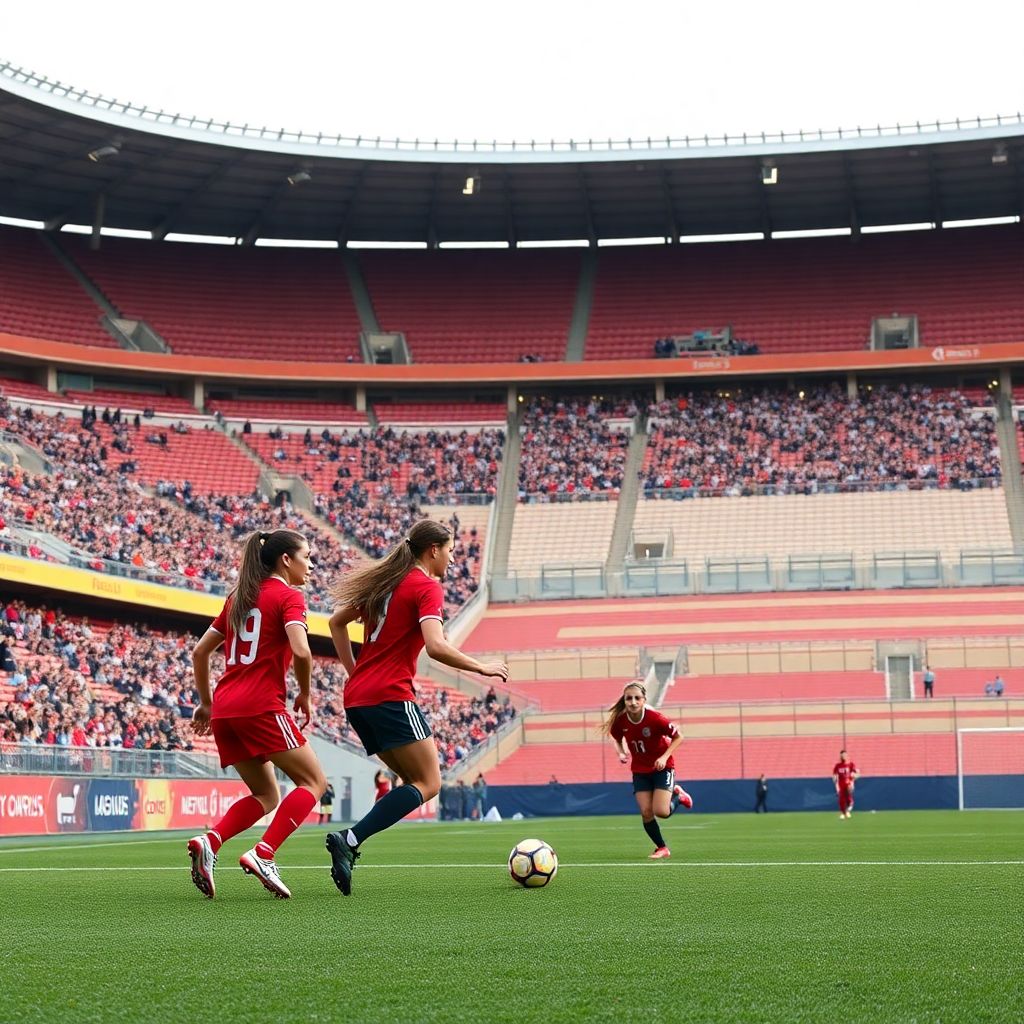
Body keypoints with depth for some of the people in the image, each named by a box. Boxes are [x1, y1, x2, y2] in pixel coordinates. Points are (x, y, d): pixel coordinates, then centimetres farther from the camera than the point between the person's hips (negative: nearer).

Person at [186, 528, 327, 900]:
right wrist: (304, 695, -2)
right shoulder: (288, 596, -2)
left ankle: (210, 841, -8)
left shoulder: (239, 597, 20)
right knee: (313, 782, 3)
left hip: (225, 709, 8)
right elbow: (300, 652, -18)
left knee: (266, 796, 17)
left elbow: (199, 652, 21)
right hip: (262, 706, -8)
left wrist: (206, 702, 27)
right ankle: (263, 854, -14)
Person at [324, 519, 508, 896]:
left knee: (415, 779, 14)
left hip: (357, 698, 9)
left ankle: (347, 846, -2)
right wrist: (483, 667, -8)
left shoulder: (386, 581, 18)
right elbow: (436, 646, -20)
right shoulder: (427, 587, -6)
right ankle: (349, 840, -20)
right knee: (428, 784, -5)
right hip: (391, 696, -9)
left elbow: (336, 622, 25)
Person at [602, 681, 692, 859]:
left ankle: (678, 796, 18)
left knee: (661, 811, -16)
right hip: (640, 771, 3)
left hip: (662, 767, -3)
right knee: (646, 812, -6)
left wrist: (664, 757, -22)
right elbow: (617, 739, 9)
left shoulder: (654, 717, -25)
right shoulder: (620, 720, -14)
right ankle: (662, 848, 16)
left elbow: (678, 737, -12)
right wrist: (621, 753, -11)